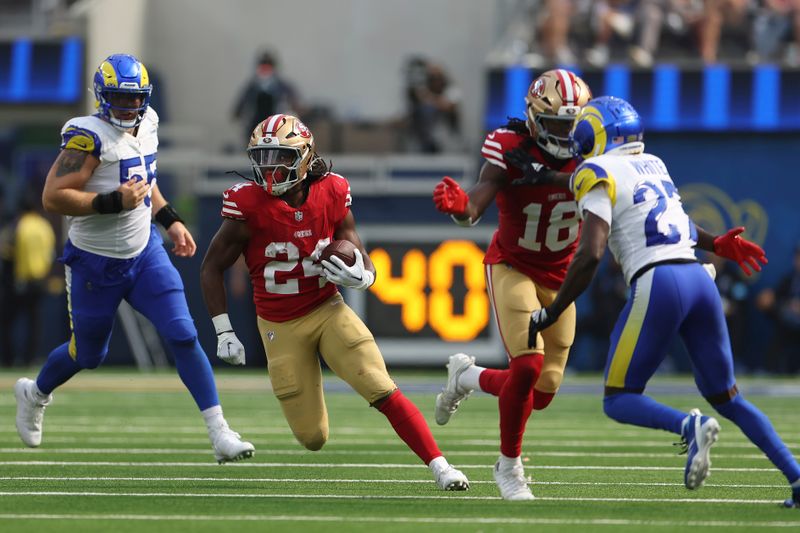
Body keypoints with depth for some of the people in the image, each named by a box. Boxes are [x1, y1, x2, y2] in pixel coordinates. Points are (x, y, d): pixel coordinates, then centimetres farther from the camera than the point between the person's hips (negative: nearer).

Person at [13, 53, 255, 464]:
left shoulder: (147, 124, 1)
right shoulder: (89, 137, -23)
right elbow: (53, 197, -27)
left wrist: (170, 220, 11)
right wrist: (113, 202, -32)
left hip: (144, 253, 5)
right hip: (95, 263, -5)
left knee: (183, 336, -8)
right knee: (88, 354, 12)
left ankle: (219, 433, -7)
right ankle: (34, 394, 44)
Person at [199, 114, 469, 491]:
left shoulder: (332, 196, -9)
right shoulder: (249, 207, -16)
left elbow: (364, 265, -1)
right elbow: (211, 269, -5)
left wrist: (357, 275, -26)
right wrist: (223, 332, -8)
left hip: (328, 311, 1)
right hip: (280, 327, -1)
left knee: (385, 393, -18)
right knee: (312, 438, 1)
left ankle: (439, 467, -13)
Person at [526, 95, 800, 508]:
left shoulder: (600, 176, -3)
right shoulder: (653, 165, 19)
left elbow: (590, 255, -12)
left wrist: (549, 315, -6)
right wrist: (715, 245, 51)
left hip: (657, 285, -7)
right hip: (700, 282, 7)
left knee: (618, 401, 5)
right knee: (726, 397, 18)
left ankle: (689, 426, -24)